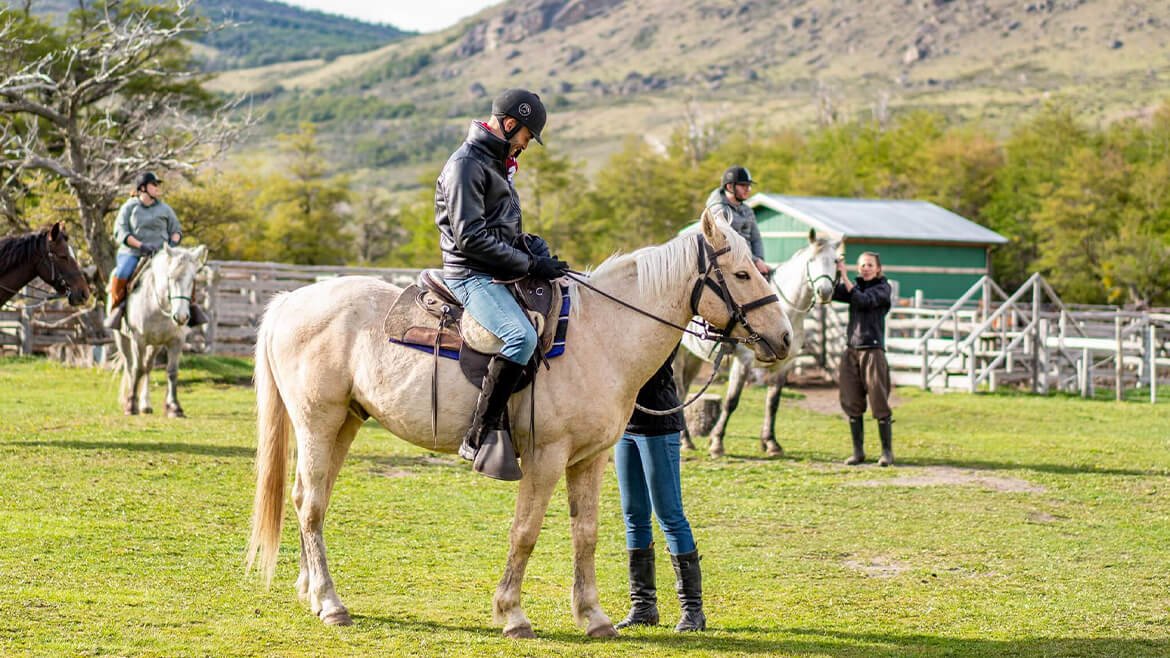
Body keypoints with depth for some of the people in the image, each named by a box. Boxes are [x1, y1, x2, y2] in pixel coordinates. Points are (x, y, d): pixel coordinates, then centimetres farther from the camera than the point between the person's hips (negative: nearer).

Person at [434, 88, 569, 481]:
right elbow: (470, 238, -20)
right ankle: (481, 435, -29)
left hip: (499, 273, 10)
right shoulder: (466, 164, -12)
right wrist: (530, 264, -17)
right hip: (471, 275, -10)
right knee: (521, 336, -30)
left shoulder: (497, 163, 19)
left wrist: (539, 252, 7)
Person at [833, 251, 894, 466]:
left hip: (873, 350, -5)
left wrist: (844, 277, -20)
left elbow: (864, 300, -17)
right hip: (851, 351, 5)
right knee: (852, 404, 4)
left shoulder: (883, 288, 0)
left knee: (879, 402, -5)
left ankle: (887, 451, 1)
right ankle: (858, 451, 11)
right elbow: (834, 294, -1)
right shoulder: (854, 286, 14)